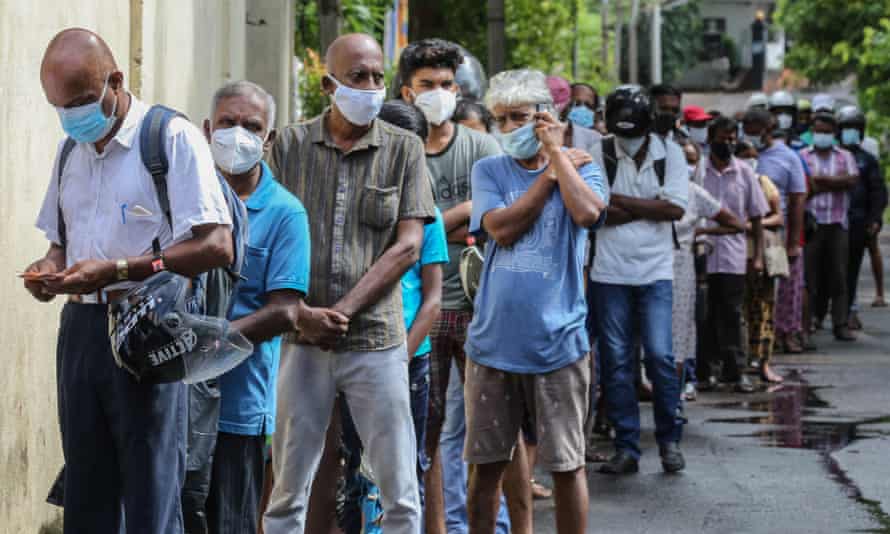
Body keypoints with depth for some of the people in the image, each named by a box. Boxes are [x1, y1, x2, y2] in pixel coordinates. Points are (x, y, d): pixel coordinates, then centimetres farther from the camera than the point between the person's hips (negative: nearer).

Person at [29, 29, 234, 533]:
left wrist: (115, 272, -20)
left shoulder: (172, 138, -8)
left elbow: (216, 246, -15)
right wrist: (49, 268, 1)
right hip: (81, 329, 7)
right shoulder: (71, 151, 15)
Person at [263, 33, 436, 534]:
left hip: (376, 340, -1)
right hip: (303, 341, 1)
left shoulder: (404, 149, 3)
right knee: (288, 491, 5)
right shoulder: (290, 145, 5)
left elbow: (408, 246, -3)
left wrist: (343, 311, -11)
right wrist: (299, 313, -10)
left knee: (401, 492, 1)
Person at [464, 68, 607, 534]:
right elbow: (502, 228, -10)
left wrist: (555, 152, -9)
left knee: (567, 464, 4)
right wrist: (549, 176, -6)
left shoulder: (581, 169, 4)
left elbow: (587, 212, -19)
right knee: (486, 464, 7)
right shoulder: (489, 171, 7)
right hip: (493, 343, 1)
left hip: (557, 342, -1)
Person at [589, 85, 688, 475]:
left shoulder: (670, 154, 3)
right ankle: (626, 448, 9)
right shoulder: (599, 155, 0)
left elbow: (676, 208, -8)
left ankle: (669, 440, 9)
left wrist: (620, 202, -9)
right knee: (615, 361, 2)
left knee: (660, 355, -7)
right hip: (610, 272, 0)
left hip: (654, 271, 0)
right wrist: (650, 207, -11)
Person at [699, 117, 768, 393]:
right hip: (702, 254, -1)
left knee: (732, 315, 2)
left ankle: (738, 370, 4)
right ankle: (705, 369, 13)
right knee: (706, 316, 5)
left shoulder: (744, 173, 6)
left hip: (733, 257, 1)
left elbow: (756, 217, 9)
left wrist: (758, 255, 3)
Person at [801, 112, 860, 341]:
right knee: (811, 274, -3)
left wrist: (820, 180, -8)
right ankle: (813, 318, 3)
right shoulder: (802, 156, 8)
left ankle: (841, 324, -2)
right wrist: (836, 182, -9)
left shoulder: (845, 157, 13)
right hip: (811, 223, -1)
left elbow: (852, 180, -5)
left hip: (838, 222, 1)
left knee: (838, 275, -2)